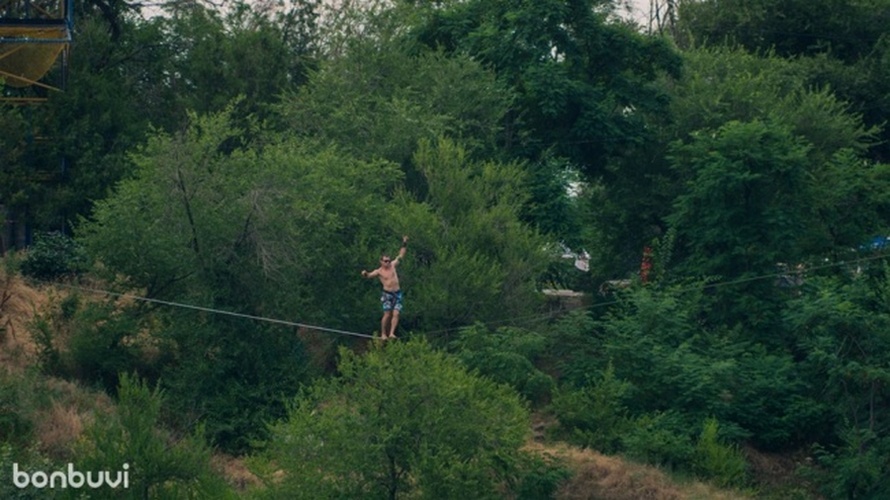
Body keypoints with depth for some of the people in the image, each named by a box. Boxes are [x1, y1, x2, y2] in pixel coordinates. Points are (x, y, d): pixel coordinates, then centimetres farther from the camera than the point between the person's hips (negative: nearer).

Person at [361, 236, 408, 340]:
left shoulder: (392, 265, 10)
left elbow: (401, 256, 20)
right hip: (387, 294, -4)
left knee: (396, 314, -9)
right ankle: (383, 334, -3)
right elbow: (370, 275, -17)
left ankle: (391, 333, -12)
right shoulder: (379, 271, -2)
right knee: (387, 314, -9)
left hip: (397, 293, 4)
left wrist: (404, 244, 18)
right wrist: (365, 274, -39)